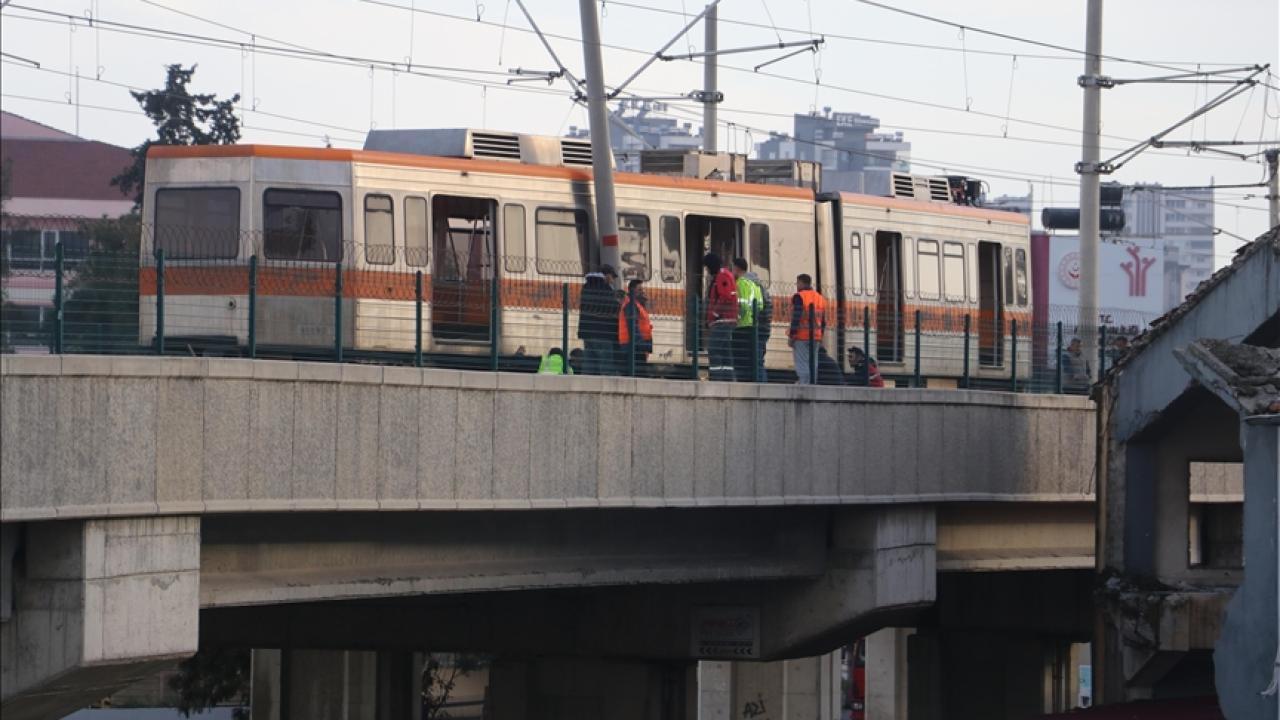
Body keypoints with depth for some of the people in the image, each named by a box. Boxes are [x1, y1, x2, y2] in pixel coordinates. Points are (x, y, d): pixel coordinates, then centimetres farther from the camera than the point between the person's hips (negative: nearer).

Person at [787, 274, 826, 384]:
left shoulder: (799, 297, -8)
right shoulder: (820, 298, 15)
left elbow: (796, 318, -15)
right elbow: (823, 321, 17)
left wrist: (791, 337, -13)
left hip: (801, 337, -7)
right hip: (815, 338, 7)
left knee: (802, 366, -8)